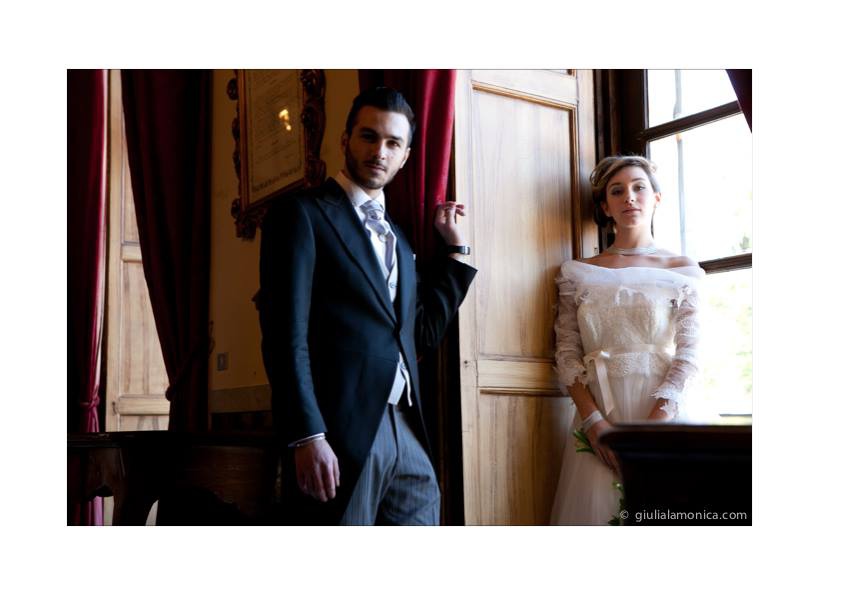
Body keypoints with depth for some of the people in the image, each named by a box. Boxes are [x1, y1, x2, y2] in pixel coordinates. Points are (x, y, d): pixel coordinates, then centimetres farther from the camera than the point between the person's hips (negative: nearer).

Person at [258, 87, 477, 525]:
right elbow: (286, 336, -12)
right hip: (340, 437, -7)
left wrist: (455, 246, 18)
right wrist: (306, 437, -20)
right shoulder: (302, 215, -3)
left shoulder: (396, 237, 19)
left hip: (406, 434, 7)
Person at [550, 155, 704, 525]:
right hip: (596, 419, 1)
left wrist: (654, 423, -17)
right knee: (598, 507, 2)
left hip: (664, 415, -1)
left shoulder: (682, 270, 6)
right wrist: (594, 421, -12)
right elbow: (567, 354, 3)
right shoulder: (580, 275, 9)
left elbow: (688, 354, -4)